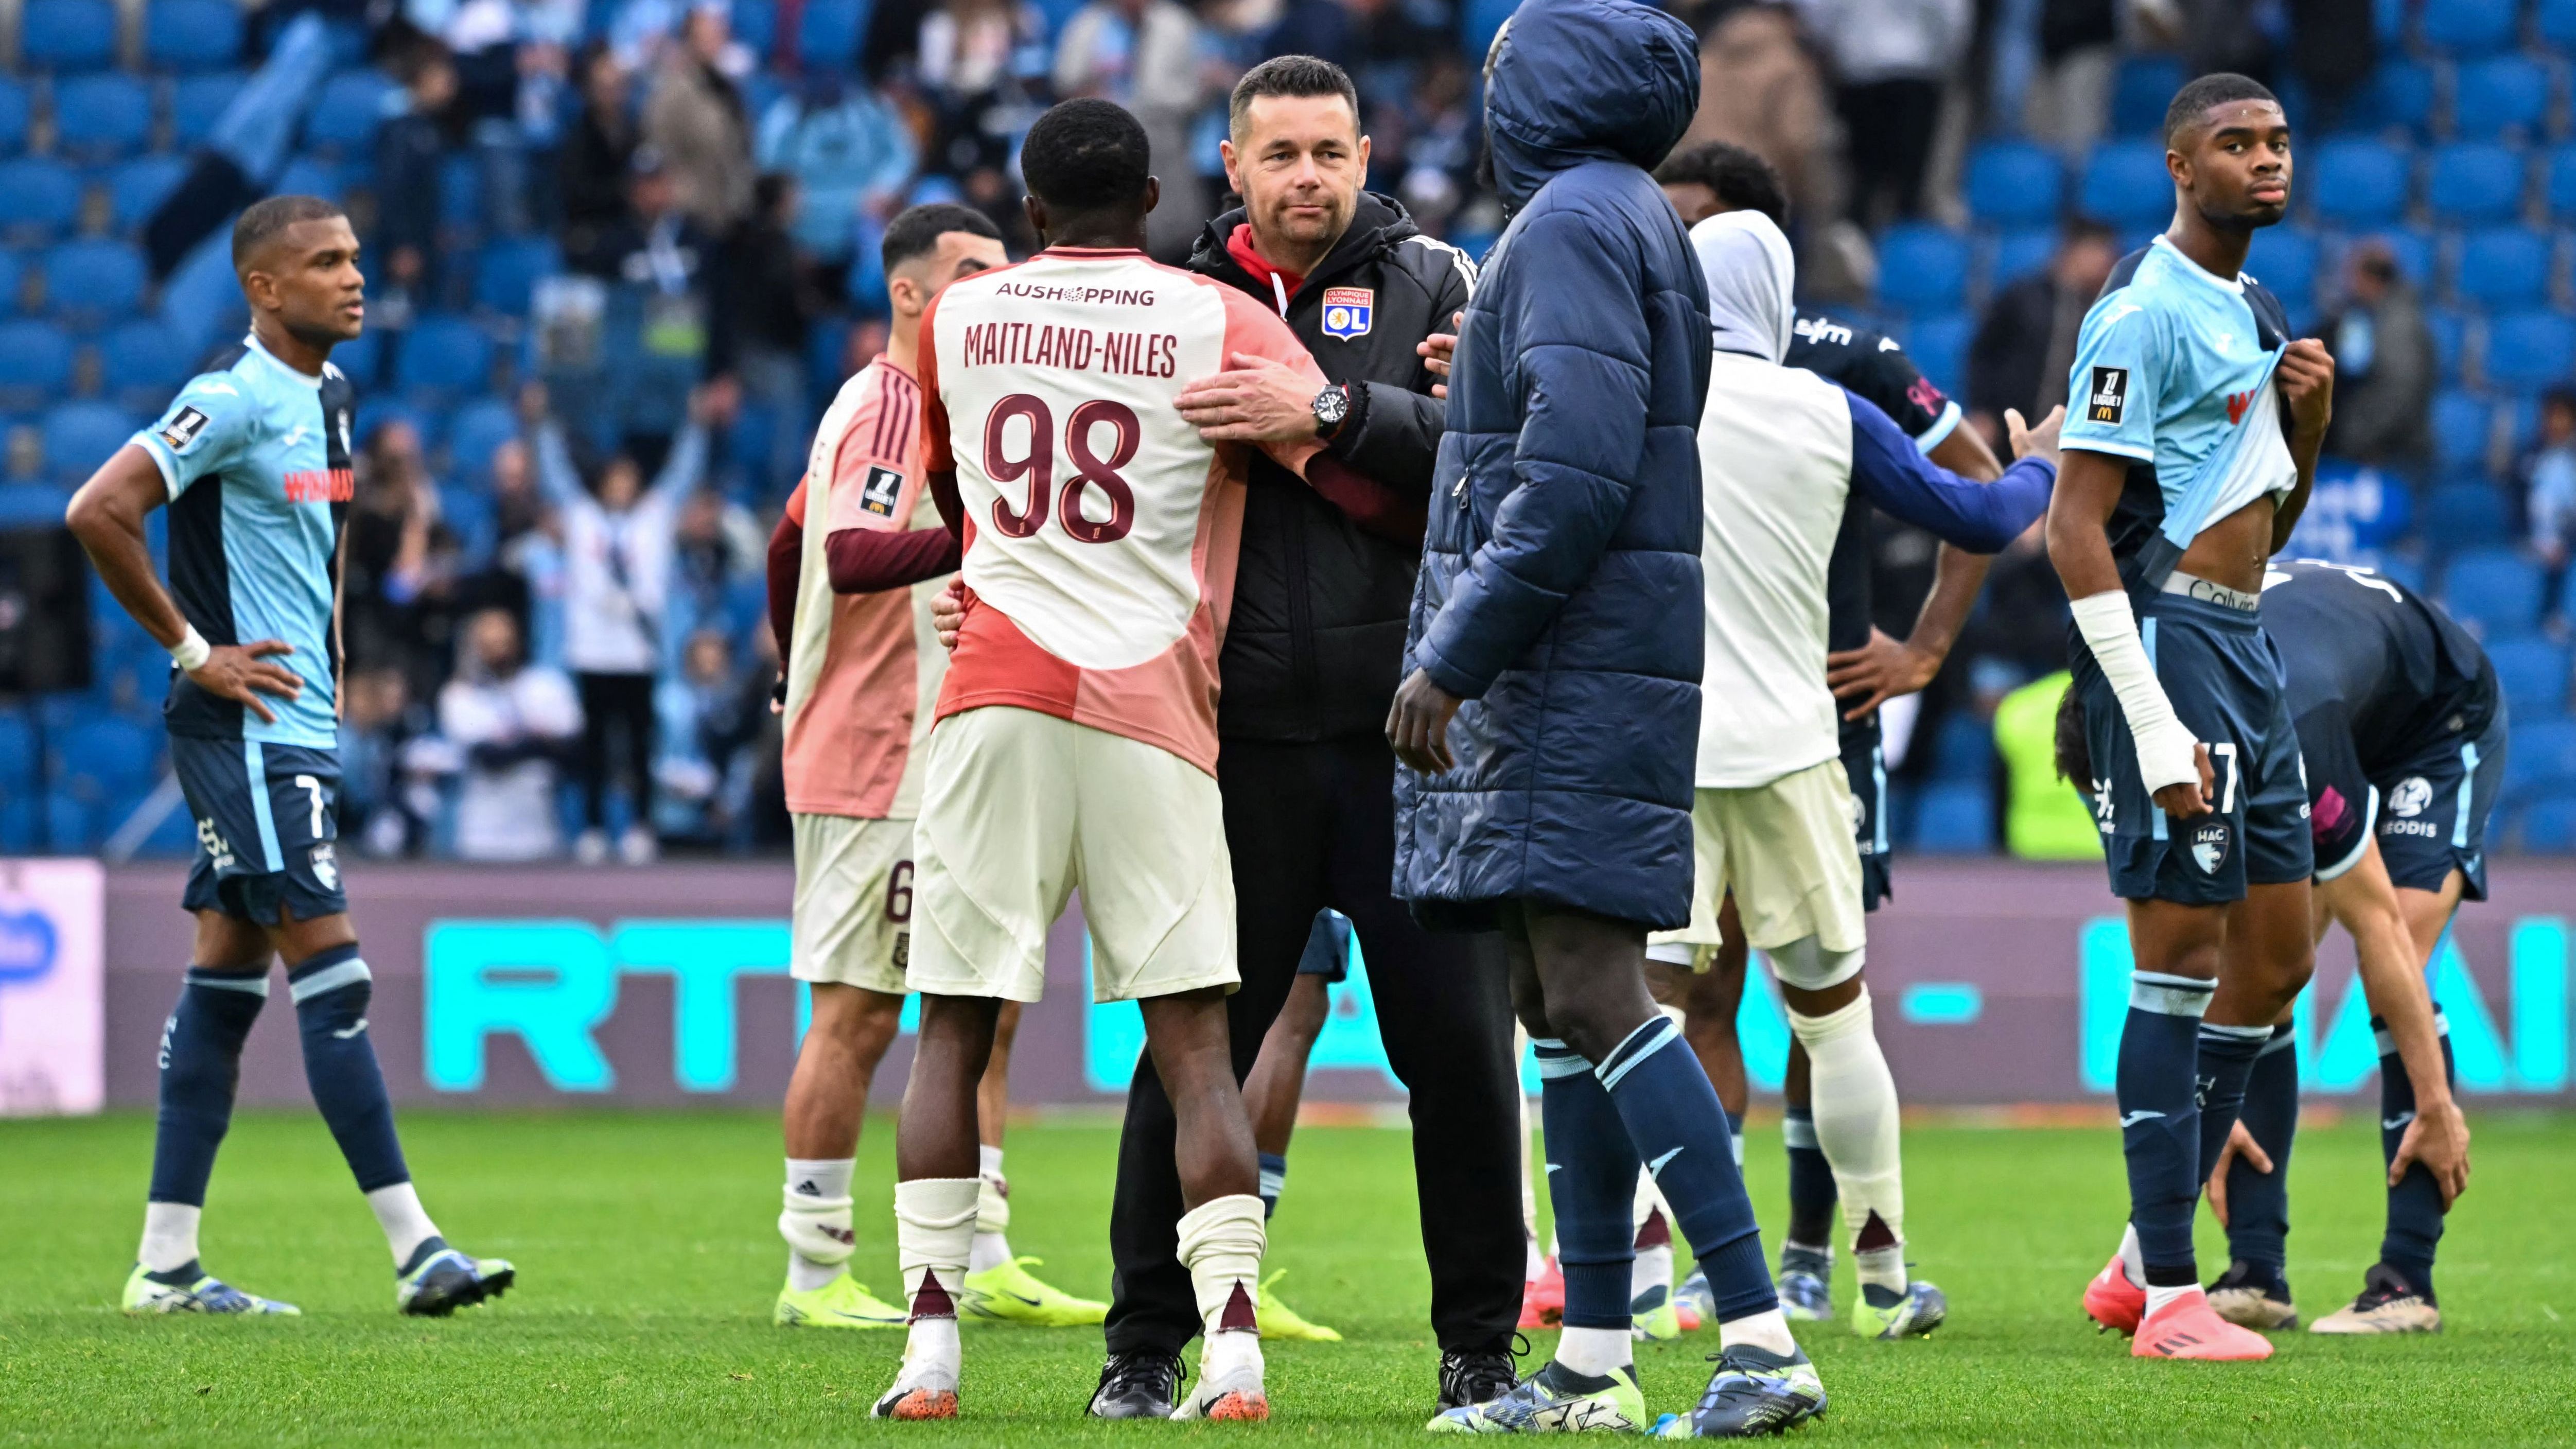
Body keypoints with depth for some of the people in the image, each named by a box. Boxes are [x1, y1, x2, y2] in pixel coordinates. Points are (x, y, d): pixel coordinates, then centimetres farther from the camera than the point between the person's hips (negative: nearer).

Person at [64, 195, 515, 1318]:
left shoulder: (330, 395, 13)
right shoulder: (232, 400, -15)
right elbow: (98, 513, -21)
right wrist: (191, 650, -16)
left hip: (301, 721, 9)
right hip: (246, 724, -9)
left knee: (230, 973, 9)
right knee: (330, 972, -11)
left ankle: (166, 1264, 11)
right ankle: (414, 1248, -13)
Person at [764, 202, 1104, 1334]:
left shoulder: (930, 405, 18)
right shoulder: (885, 406, -13)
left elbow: (792, 546, 26)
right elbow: (849, 555, -29)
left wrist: (802, 677, 29)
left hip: (940, 764, 10)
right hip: (875, 771, -10)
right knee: (858, 1015, -5)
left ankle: (978, 1261, 9)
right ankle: (815, 1274, 0)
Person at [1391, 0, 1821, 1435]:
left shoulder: (1573, 225, -12)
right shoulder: (1640, 223, 20)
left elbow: (1576, 471, -22)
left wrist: (1454, 659, -19)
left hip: (1571, 670, -10)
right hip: (1585, 672, 10)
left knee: (1593, 994, -15)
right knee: (1567, 1003, 10)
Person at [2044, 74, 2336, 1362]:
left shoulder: (2256, 316, 16)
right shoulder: (2146, 314, -13)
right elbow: (2075, 528, -18)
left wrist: (2306, 429, 4)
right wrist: (2151, 727, -23)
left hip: (2248, 650, 10)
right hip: (2168, 641, -10)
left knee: (2278, 957, 11)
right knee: (2181, 962, -9)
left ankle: (2143, 1259, 18)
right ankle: (2167, 1299, -6)